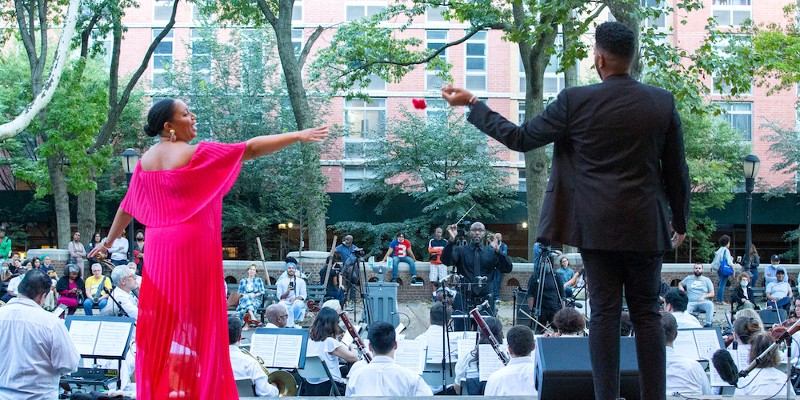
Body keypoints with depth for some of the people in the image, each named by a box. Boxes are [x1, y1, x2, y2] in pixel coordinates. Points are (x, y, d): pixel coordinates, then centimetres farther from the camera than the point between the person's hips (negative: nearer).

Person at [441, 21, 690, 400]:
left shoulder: (575, 101, -8)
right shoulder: (663, 102, -1)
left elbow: (519, 138, -1)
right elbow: (677, 169, 5)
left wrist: (472, 105, 9)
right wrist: (680, 221, 18)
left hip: (597, 225, -1)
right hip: (645, 226, 1)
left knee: (604, 312, 4)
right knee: (647, 313, 7)